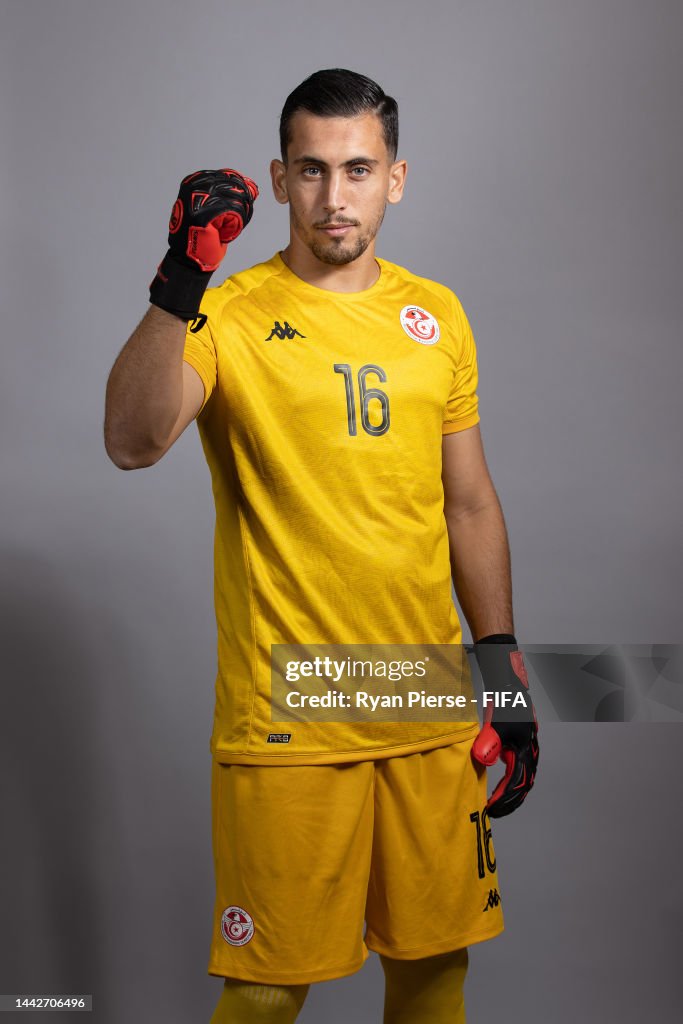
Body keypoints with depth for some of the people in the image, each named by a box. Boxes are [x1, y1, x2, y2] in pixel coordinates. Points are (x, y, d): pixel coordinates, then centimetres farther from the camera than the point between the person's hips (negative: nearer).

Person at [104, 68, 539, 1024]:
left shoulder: (436, 317, 8)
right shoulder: (233, 315, -6)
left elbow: (469, 501, 13)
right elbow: (132, 443, -24)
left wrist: (502, 662, 11)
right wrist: (179, 284, -35)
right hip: (286, 720, -4)